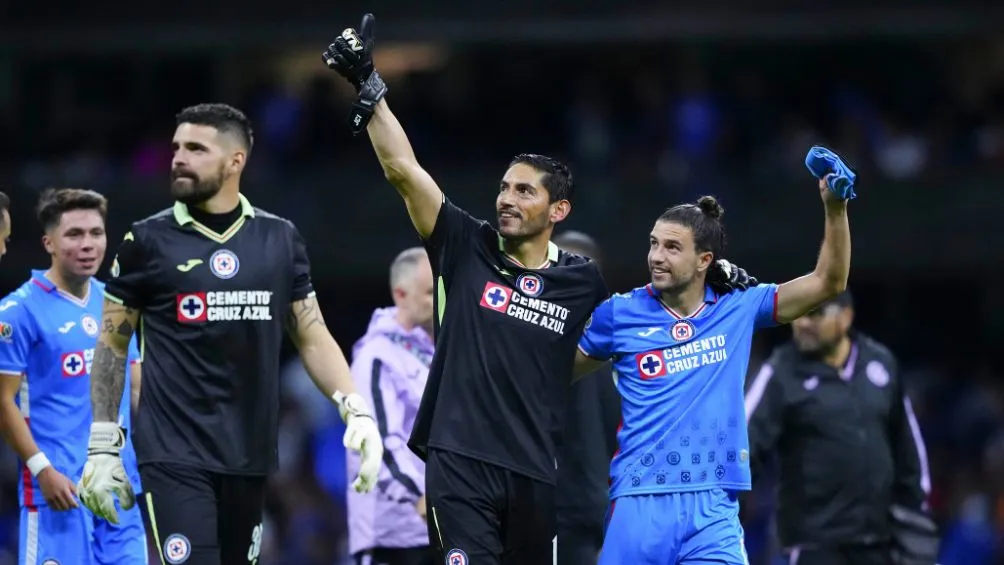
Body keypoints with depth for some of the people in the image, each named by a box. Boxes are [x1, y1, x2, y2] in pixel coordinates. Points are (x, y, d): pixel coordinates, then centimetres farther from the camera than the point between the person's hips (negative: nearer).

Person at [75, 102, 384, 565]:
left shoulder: (280, 239, 7)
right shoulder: (149, 241, 0)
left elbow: (313, 337, 11)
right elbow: (111, 346, 5)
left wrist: (356, 410, -4)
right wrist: (103, 447, -1)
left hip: (249, 453, 3)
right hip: (174, 454, -3)